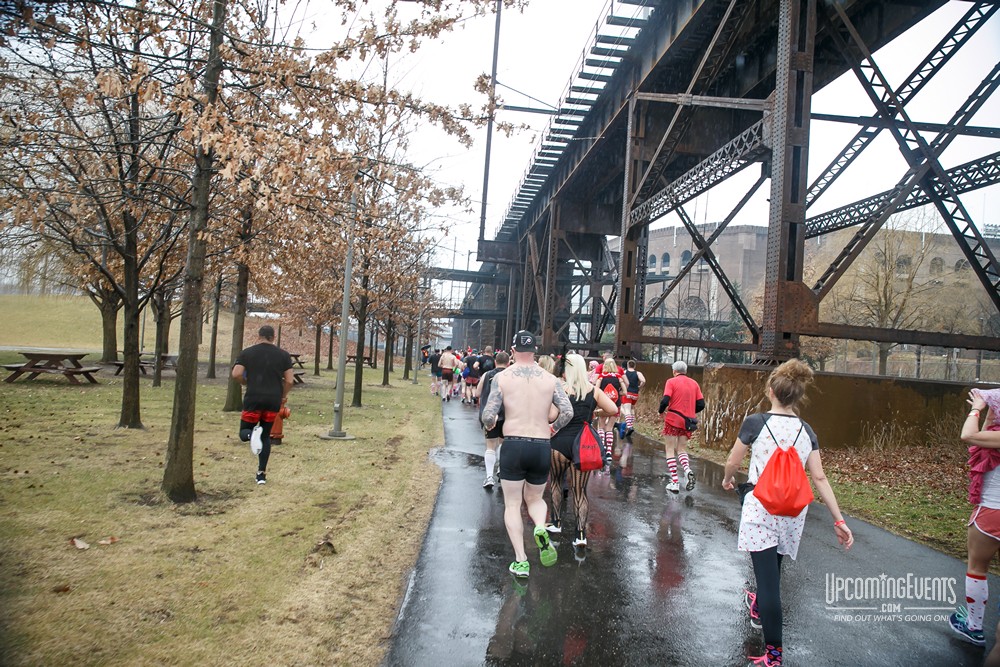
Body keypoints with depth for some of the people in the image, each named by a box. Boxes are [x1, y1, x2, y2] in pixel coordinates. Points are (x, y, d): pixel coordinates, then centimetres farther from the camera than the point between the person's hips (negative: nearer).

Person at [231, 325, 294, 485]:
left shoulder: (247, 353, 4)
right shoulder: (283, 355, 6)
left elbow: (236, 374, -8)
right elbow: (290, 380, 1)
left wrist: (247, 383, 12)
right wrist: (283, 395, 19)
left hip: (253, 399, -2)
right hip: (273, 400, 2)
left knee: (244, 433, 13)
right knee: (266, 436, 15)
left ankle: (252, 433, -24)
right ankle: (262, 474, 13)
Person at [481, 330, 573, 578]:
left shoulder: (502, 377, -4)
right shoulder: (550, 379, 2)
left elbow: (488, 416, -9)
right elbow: (567, 412, -6)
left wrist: (490, 423, 13)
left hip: (513, 446, -2)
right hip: (542, 448, 2)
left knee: (512, 504, 11)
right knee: (535, 499, 22)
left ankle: (520, 560, 5)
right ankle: (541, 529, -9)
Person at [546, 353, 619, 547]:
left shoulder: (560, 389, -8)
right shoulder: (594, 391, 2)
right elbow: (613, 409, -1)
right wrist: (595, 412, 13)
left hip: (561, 442, -2)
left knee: (555, 480, 22)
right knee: (580, 490, 8)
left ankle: (556, 522, 27)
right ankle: (581, 533, -1)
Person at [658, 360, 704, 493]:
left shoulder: (671, 382, -5)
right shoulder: (694, 384, 8)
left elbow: (665, 401, -15)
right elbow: (701, 404, 5)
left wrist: (661, 411, 4)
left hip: (673, 420, -4)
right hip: (687, 422, 4)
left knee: (670, 450, 6)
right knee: (682, 450, 16)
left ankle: (674, 482, 0)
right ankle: (688, 470, -14)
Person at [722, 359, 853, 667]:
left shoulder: (755, 422, -11)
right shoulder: (806, 431, 2)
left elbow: (732, 462, -1)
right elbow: (819, 478, -1)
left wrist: (727, 479, 21)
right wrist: (839, 519, 2)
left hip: (761, 506, -5)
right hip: (793, 511, 5)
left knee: (767, 573, -3)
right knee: (772, 566, 27)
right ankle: (759, 608, 53)